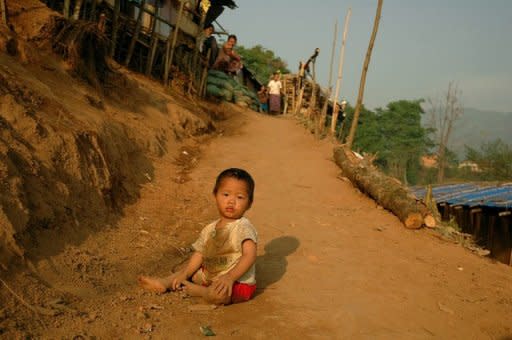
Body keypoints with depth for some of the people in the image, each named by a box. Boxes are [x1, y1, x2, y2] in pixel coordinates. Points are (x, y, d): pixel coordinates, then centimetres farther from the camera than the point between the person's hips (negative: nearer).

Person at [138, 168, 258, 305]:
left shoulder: (243, 227, -18)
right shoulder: (210, 229, 5)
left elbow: (249, 255, -29)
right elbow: (199, 254, 11)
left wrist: (229, 277, -38)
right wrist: (184, 274, 1)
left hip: (239, 283, -8)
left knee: (217, 294, -34)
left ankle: (194, 289, -5)